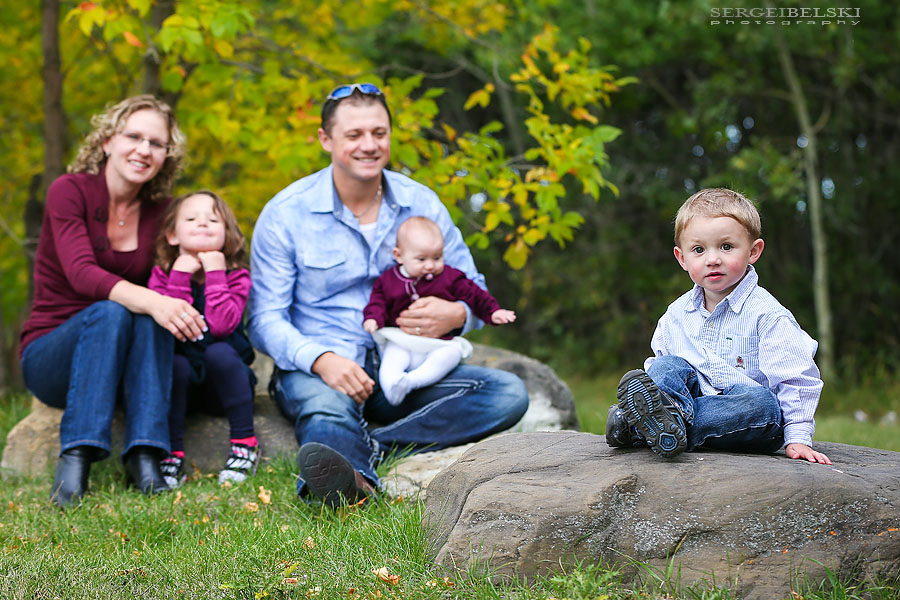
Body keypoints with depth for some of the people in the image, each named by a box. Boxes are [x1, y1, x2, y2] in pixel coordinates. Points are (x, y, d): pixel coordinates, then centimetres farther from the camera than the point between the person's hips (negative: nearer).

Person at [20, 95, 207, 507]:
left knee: (151, 317, -28)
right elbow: (83, 274, -27)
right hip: (49, 355, -3)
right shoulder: (69, 191, -11)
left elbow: (164, 289, 3)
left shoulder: (159, 210, 3)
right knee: (110, 312, -33)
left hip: (118, 367, 3)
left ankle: (144, 456, -34)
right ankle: (75, 457, -38)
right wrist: (150, 300, -44)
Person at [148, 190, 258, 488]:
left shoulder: (236, 276, -6)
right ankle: (172, 453, -23)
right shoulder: (162, 274, -2)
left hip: (222, 379, -1)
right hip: (181, 379, 1)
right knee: (175, 363, -31)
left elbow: (221, 325, -24)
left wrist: (215, 273, -21)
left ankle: (245, 443, -19)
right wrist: (181, 276, -20)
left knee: (219, 352, -31)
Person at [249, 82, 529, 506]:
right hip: (316, 369, -3)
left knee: (508, 394, -21)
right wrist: (320, 359, -28)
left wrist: (455, 315, -16)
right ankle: (352, 478, -72)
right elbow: (266, 319, -7)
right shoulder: (285, 213, -3)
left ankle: (355, 451, -33)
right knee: (328, 408, -39)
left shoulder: (421, 204, 6)